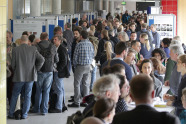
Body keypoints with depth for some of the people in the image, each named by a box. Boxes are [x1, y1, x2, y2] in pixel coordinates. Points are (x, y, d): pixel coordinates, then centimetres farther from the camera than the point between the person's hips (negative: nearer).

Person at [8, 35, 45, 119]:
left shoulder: (15, 50, -6)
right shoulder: (33, 49, -3)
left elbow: (13, 64, -3)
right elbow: (41, 60, -7)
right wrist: (36, 69, 6)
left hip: (19, 76, -1)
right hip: (30, 76, 1)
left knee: (14, 95, 11)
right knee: (27, 96, 9)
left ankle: (11, 114, 13)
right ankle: (24, 114, 9)